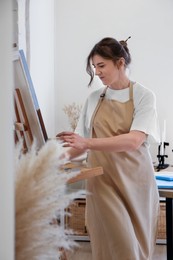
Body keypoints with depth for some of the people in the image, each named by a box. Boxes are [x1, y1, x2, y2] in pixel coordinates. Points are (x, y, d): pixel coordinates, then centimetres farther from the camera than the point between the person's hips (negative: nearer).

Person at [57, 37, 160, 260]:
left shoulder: (143, 96, -4)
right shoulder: (94, 99, 9)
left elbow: (134, 141, -17)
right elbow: (83, 143, 10)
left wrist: (87, 143, -26)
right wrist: (63, 156, -10)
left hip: (134, 180, -2)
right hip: (103, 180, 2)